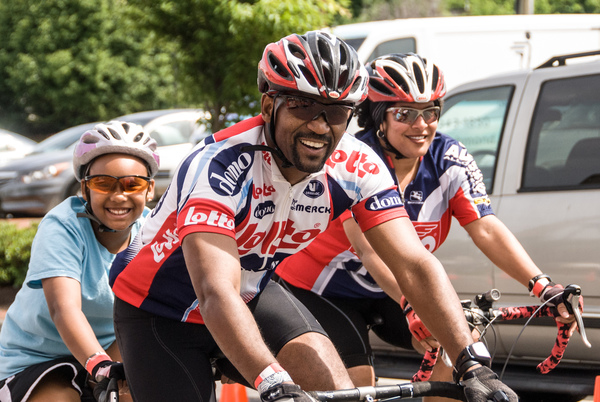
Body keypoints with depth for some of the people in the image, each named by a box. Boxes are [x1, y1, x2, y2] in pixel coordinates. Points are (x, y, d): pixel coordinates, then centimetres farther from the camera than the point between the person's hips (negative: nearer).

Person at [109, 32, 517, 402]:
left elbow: (416, 266, -22)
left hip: (252, 293, 4)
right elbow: (216, 293, -46)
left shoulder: (355, 167, -19)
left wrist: (473, 365, -36)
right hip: (161, 311, -4)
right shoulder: (221, 165, -35)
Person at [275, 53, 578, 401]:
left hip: (396, 290, 5)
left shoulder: (451, 160, -12)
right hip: (321, 291, -5)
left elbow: (487, 229, -21)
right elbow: (370, 248, -38)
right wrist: (413, 306, -53)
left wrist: (541, 285, -36)